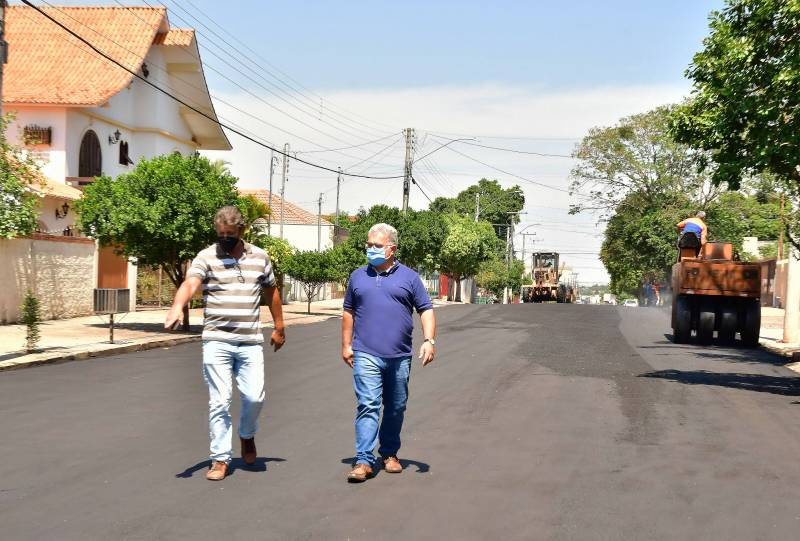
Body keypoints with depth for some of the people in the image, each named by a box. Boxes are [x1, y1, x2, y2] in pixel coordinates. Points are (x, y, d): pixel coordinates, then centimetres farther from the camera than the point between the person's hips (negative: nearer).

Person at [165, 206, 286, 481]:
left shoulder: (259, 257, 8)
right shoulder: (206, 257, -4)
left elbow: (272, 291, 21)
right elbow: (190, 283, -22)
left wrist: (279, 327, 21)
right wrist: (177, 306, -43)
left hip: (250, 342, 2)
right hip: (216, 341, -2)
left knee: (254, 396, -3)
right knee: (219, 401, 0)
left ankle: (247, 435, 29)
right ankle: (220, 459, 11)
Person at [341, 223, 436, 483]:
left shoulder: (409, 277, 6)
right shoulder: (358, 276, 11)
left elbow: (426, 310, 5)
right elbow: (348, 312, 17)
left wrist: (429, 340, -8)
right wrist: (346, 345, 11)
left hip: (400, 356, 1)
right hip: (366, 355, -1)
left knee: (396, 408, 11)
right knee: (368, 405, -11)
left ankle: (389, 454, 27)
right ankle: (364, 461, -13)